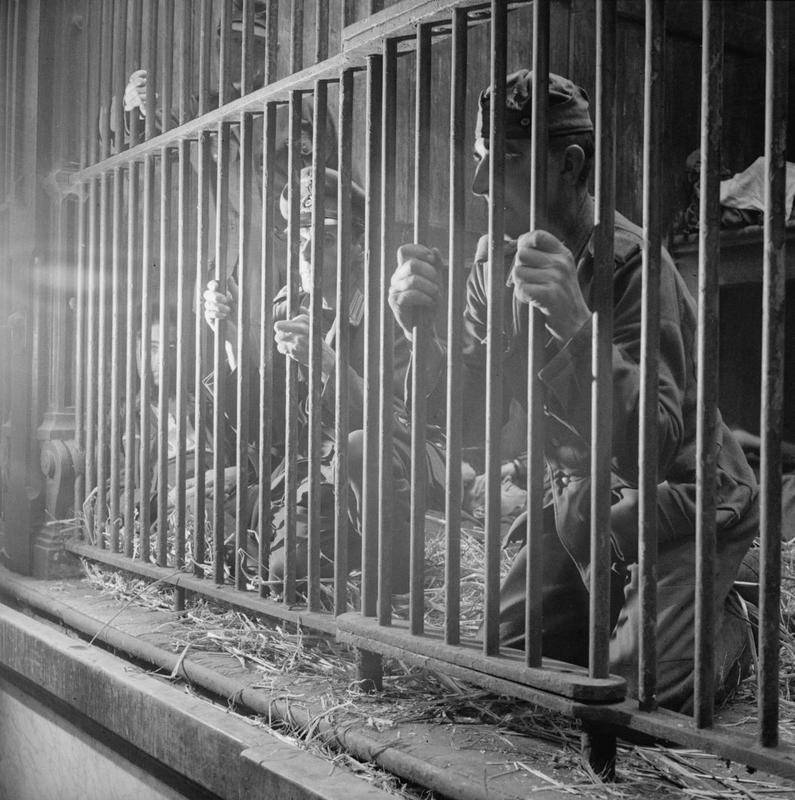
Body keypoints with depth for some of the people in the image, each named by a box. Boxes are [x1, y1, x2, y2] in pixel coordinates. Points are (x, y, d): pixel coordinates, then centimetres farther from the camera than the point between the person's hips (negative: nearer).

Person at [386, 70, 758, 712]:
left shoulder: (631, 262, -26)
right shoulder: (495, 259, -4)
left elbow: (652, 447, -36)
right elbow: (470, 412, -4)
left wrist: (577, 325, -49)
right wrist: (420, 332, -23)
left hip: (682, 499, -6)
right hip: (581, 496, 6)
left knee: (634, 688, -18)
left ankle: (728, 628, 14)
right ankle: (622, 612, 28)